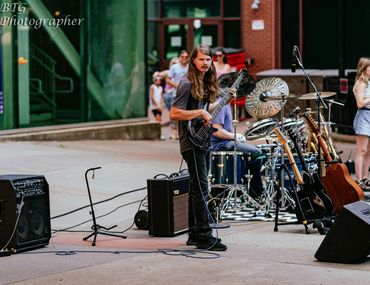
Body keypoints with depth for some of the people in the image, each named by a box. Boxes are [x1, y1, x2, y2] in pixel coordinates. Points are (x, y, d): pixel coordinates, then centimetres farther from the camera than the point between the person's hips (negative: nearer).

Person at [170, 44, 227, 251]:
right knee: (201, 189, -11)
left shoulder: (206, 83, 13)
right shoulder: (187, 84, -14)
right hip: (192, 143, -9)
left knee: (198, 189, 12)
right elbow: (174, 114, -19)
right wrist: (201, 113, -19)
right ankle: (204, 236, -12)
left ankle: (195, 234, 17)